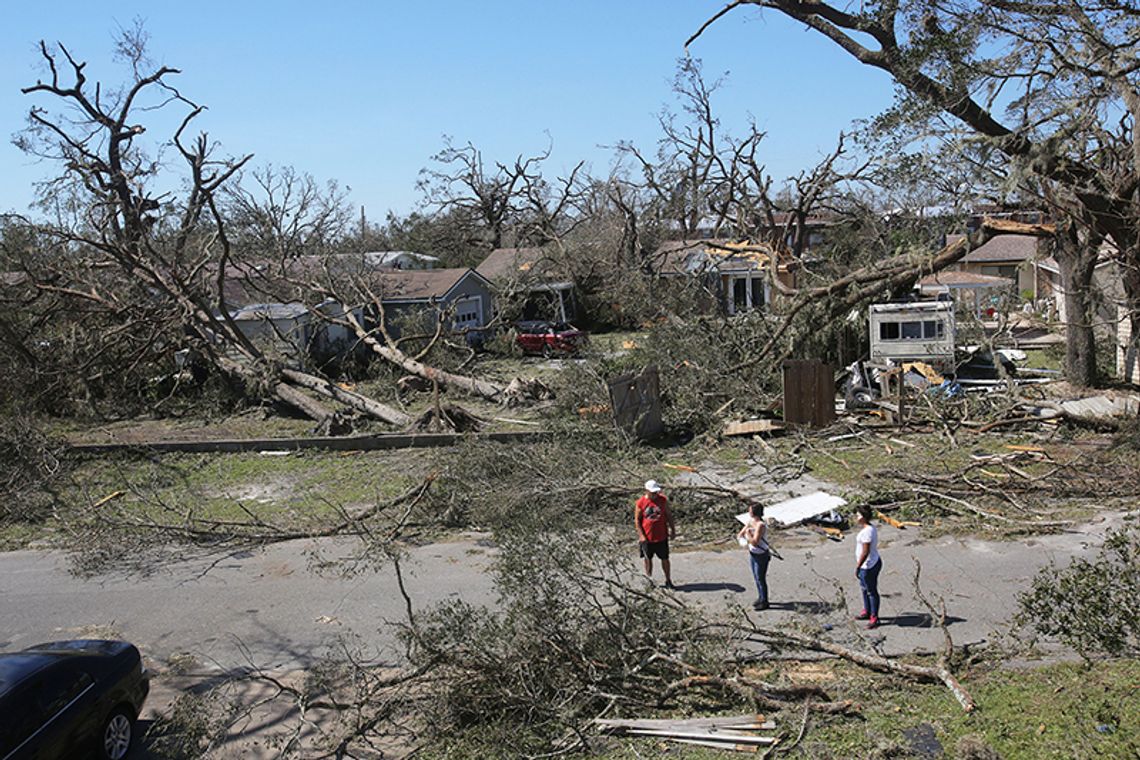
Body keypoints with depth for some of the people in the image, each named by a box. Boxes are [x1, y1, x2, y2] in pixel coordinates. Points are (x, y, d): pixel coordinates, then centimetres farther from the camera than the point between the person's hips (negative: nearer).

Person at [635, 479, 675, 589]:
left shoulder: (663, 500, -3)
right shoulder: (640, 503, -8)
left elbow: (668, 515, 6)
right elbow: (637, 520, -4)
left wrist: (672, 529, 4)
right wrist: (641, 535, -9)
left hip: (662, 536, 1)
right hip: (647, 537, -1)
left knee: (665, 559, 7)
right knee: (648, 559, 12)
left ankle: (668, 580, 20)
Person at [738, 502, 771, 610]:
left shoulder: (761, 525, -28)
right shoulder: (750, 521, -3)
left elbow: (755, 542, -32)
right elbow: (740, 534, 4)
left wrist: (748, 534, -19)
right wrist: (743, 540, -16)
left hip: (761, 556, -8)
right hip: (752, 553, 8)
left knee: (761, 579, 4)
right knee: (756, 577, 20)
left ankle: (764, 602, 19)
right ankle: (760, 597, 36)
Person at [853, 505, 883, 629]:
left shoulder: (867, 532, -27)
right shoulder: (871, 527, 5)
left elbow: (865, 552, -27)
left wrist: (857, 567, -20)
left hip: (868, 566, -10)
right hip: (874, 562, 10)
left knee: (871, 591, 3)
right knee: (864, 588, 24)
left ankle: (874, 618, 16)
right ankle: (867, 612, 40)